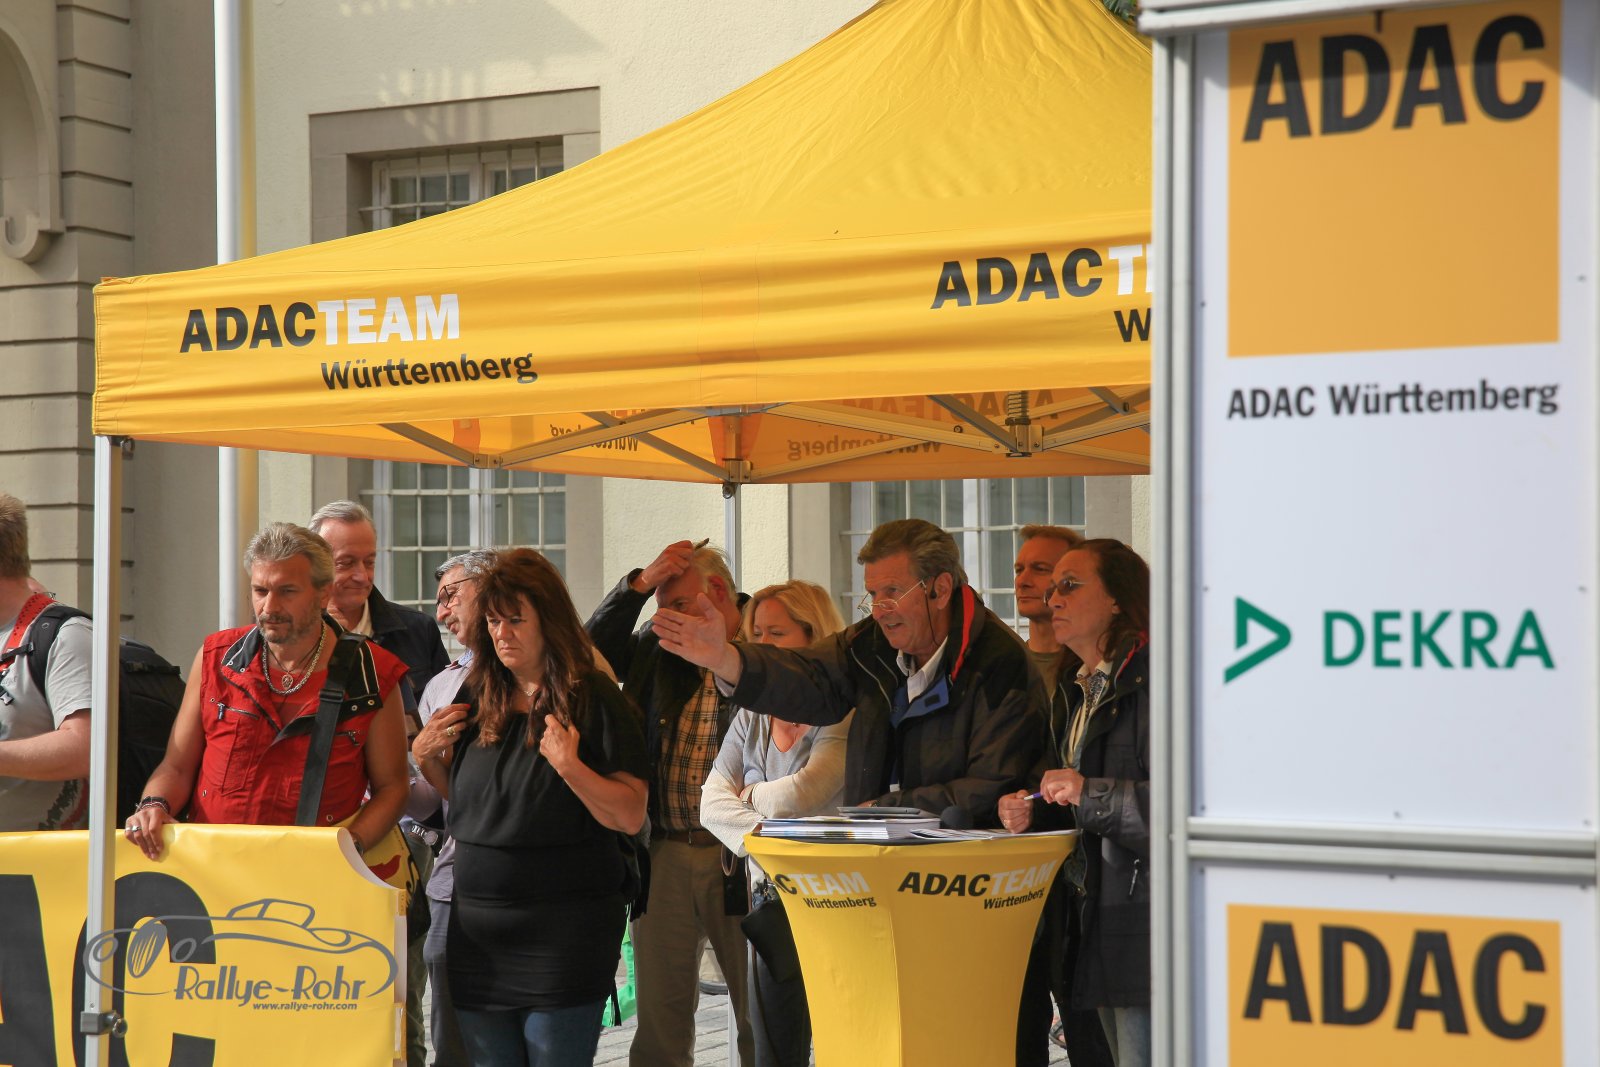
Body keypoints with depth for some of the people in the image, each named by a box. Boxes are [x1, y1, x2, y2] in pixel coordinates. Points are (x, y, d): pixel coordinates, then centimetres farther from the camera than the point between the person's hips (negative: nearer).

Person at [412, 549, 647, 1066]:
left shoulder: (595, 700, -7)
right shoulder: (478, 702, 10)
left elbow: (630, 817, -12)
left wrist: (570, 766, -25)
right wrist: (426, 757, 4)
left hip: (565, 937, -5)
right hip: (476, 928, 5)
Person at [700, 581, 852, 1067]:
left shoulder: (845, 712, -8)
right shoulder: (751, 717, 12)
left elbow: (804, 792, -20)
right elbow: (711, 804, 4)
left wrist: (749, 796, -1)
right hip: (772, 896, 6)